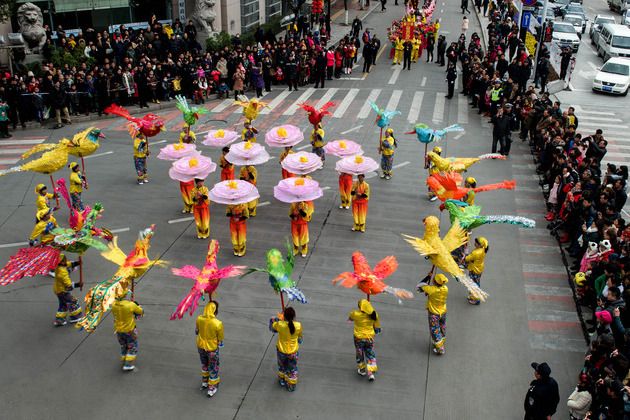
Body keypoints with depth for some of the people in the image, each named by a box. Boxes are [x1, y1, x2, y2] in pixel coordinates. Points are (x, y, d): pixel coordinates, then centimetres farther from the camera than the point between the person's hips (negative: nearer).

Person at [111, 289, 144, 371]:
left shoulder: (114, 304, -15)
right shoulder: (131, 305, -27)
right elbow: (141, 311, -10)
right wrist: (139, 307, 12)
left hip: (118, 330, 4)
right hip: (129, 330, -4)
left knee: (123, 346, 25)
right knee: (132, 347, 14)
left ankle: (124, 361, 38)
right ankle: (128, 365, 11)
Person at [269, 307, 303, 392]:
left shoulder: (280, 324, -27)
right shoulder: (298, 325, -23)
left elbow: (271, 328, -4)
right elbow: (300, 338, -3)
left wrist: (278, 319, -2)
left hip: (281, 351, 0)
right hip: (293, 352, 0)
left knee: (282, 366, 29)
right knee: (293, 369, 24)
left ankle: (282, 380, 52)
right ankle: (291, 386, 39)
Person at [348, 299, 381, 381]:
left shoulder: (356, 314, -23)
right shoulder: (374, 315, -15)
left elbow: (350, 318, 1)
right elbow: (377, 328, -2)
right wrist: (376, 331, 19)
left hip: (359, 338, -2)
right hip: (369, 337, 2)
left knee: (360, 354, 20)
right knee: (370, 355, 17)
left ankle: (362, 370, 37)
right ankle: (370, 373, 13)